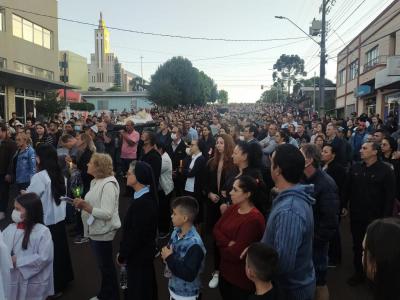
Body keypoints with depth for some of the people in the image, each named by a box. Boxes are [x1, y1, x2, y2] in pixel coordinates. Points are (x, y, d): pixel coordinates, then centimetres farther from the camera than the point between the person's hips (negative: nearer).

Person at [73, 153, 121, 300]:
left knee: (106, 265, 9)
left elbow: (107, 213, -28)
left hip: (103, 231, -9)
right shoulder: (96, 181, 6)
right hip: (95, 229, 9)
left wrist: (86, 207, -29)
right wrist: (83, 204, 1)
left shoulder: (108, 184, -24)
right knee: (102, 264, 22)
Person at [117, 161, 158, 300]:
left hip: (138, 255, -9)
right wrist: (123, 252, 10)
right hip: (142, 252, 9)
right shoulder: (145, 196, 1)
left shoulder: (142, 203, -29)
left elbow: (136, 235, -25)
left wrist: (122, 256, -12)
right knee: (146, 287, 24)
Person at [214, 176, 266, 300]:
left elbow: (236, 253, -27)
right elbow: (216, 229, -2)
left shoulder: (254, 219, -28)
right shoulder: (233, 208, -1)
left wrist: (223, 248, -7)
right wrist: (228, 243, -19)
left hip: (241, 278, -7)